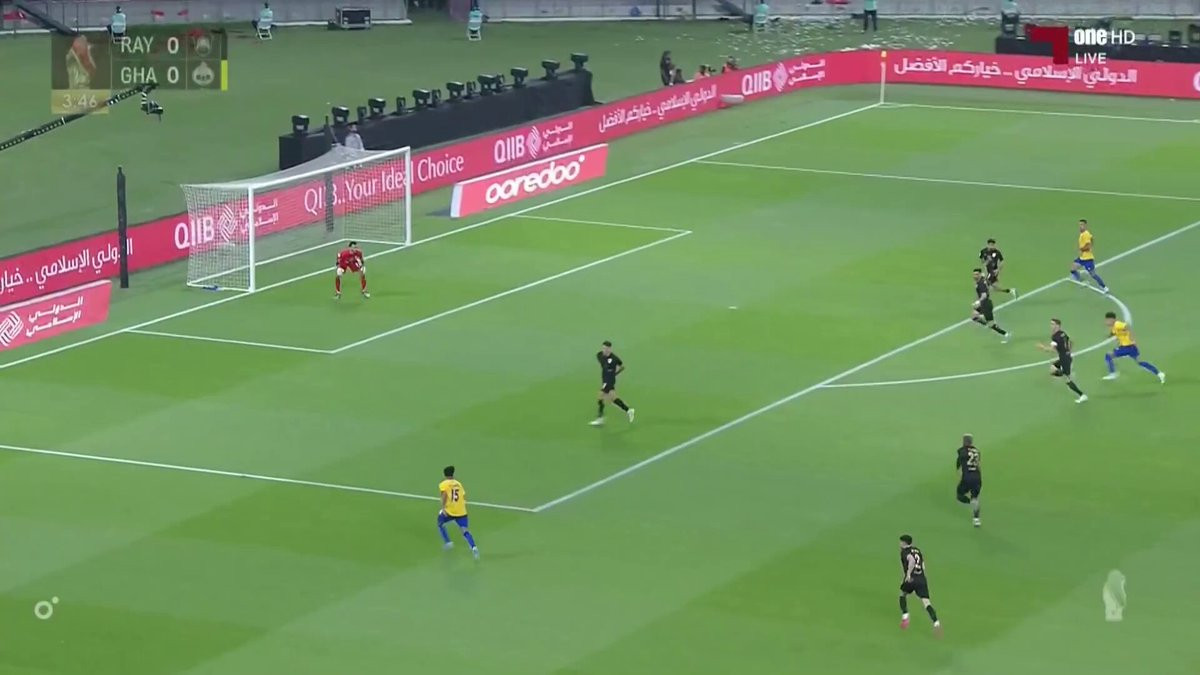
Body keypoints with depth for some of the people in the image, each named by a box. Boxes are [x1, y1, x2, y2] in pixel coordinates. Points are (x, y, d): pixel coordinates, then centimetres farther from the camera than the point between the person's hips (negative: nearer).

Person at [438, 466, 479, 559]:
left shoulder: (443, 484, 3)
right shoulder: (458, 484, 16)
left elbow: (444, 494, -16)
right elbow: (464, 497, 14)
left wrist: (443, 507, -19)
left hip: (449, 511, -3)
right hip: (461, 512, 3)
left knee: (440, 523, 26)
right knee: (465, 531, -3)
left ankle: (448, 542, 18)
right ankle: (474, 547, -26)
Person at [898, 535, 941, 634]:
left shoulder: (904, 552, 1)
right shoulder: (917, 550, 20)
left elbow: (912, 560, -21)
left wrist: (908, 574, -21)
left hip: (911, 579, -4)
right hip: (922, 579, 4)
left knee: (903, 595, 26)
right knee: (926, 602, -6)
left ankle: (905, 617, 14)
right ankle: (936, 622, -24)